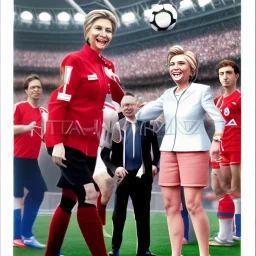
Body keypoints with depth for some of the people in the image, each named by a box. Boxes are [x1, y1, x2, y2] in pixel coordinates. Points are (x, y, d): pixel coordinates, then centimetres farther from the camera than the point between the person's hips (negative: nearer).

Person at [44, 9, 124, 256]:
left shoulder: (107, 66, 11)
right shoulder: (75, 61, -10)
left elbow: (121, 98, 23)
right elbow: (59, 102, -15)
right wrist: (57, 142, -20)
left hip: (89, 142, 8)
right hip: (69, 141, -8)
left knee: (69, 199, 14)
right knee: (89, 196, -12)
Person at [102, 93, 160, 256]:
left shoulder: (147, 125, 5)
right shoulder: (116, 126, 0)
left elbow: (156, 148, 13)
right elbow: (104, 153, -1)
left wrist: (154, 164, -3)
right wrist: (114, 168, -14)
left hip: (142, 175, 1)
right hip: (123, 174, -1)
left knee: (143, 213, 7)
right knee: (118, 214, 6)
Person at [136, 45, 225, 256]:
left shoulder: (202, 90, -1)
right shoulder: (168, 95, 13)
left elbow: (219, 118, -8)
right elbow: (142, 115, 14)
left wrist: (216, 140, -22)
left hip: (194, 150, -6)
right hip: (168, 150, 6)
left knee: (193, 205, -10)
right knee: (171, 205, 5)